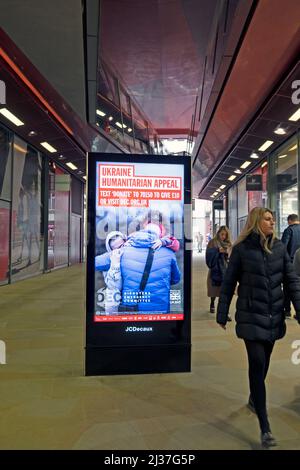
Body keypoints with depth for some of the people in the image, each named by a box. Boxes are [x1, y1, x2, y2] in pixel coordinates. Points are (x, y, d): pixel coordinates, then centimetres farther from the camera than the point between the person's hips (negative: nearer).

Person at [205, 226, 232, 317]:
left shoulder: (229, 244, 9)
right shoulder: (212, 243, 0)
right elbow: (209, 255, -11)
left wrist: (227, 253, -15)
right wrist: (218, 250, -24)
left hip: (225, 270, 1)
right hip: (215, 269, -1)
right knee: (214, 290, 12)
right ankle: (212, 305, 39)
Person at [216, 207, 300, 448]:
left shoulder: (279, 247, 2)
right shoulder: (242, 249, -7)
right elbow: (228, 283, -3)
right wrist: (222, 314, -1)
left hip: (274, 316, 4)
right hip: (251, 316, -4)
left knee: (264, 361, 17)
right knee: (257, 363, -6)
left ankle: (254, 397, 45)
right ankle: (265, 427, 4)